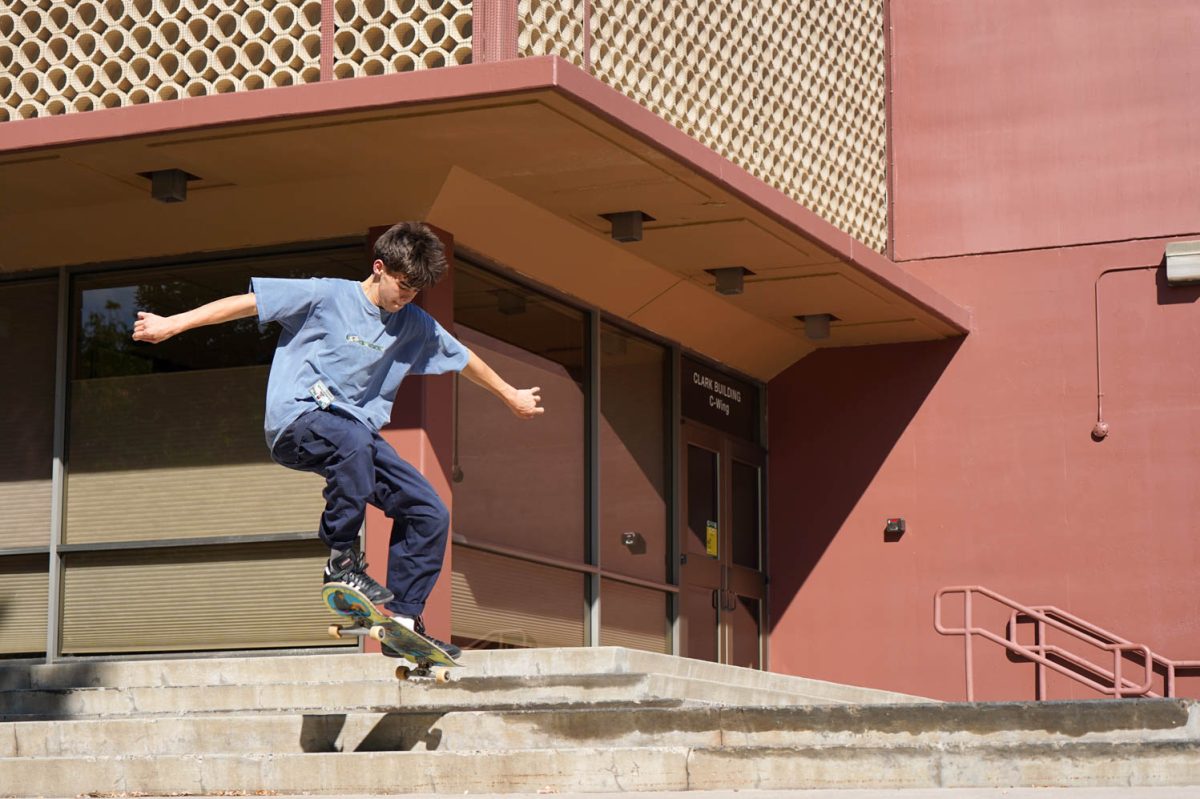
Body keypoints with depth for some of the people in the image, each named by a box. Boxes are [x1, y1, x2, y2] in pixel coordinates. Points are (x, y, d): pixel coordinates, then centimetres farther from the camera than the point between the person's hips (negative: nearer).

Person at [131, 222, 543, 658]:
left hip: (358, 431, 7)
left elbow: (463, 358, 27)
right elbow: (245, 303, -8)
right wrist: (171, 324, -13)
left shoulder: (414, 325, 10)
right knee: (352, 440, -41)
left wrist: (512, 396, 38)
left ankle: (403, 620, 4)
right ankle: (342, 562, -25)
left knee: (430, 514, -5)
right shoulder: (327, 296, -7)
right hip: (297, 421, -7)